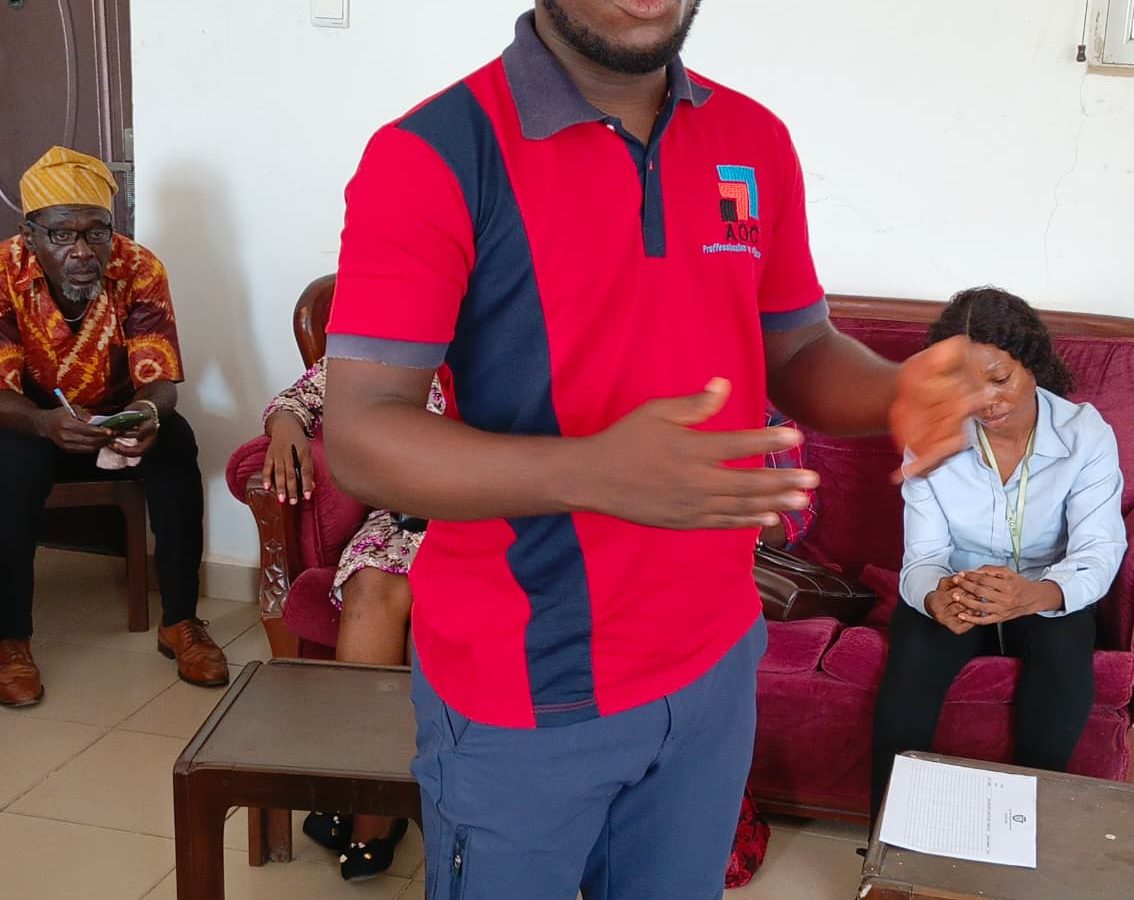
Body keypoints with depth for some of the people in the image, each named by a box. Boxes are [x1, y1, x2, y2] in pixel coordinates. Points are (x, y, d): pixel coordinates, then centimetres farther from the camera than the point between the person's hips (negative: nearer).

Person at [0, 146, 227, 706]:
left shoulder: (139, 270, -19)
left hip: (119, 421, 1)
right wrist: (47, 423, -49)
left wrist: (147, 412, -48)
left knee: (175, 440, -29)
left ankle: (180, 622, -18)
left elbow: (159, 381, -23)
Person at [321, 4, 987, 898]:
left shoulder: (755, 140, 1)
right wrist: (591, 472, -36)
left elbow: (800, 349, 10)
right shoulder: (432, 155, -16)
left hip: (714, 666, 5)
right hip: (523, 692, -4)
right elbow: (359, 437, -20)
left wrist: (897, 392, -13)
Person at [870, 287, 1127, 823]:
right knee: (912, 658, -29)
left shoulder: (1086, 434, -16)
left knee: (1066, 656, -32)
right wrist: (935, 600, -44)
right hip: (955, 593, 0)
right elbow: (924, 557, -17)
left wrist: (1036, 594, -49)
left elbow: (1099, 551, -25)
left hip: (1047, 595, 0)